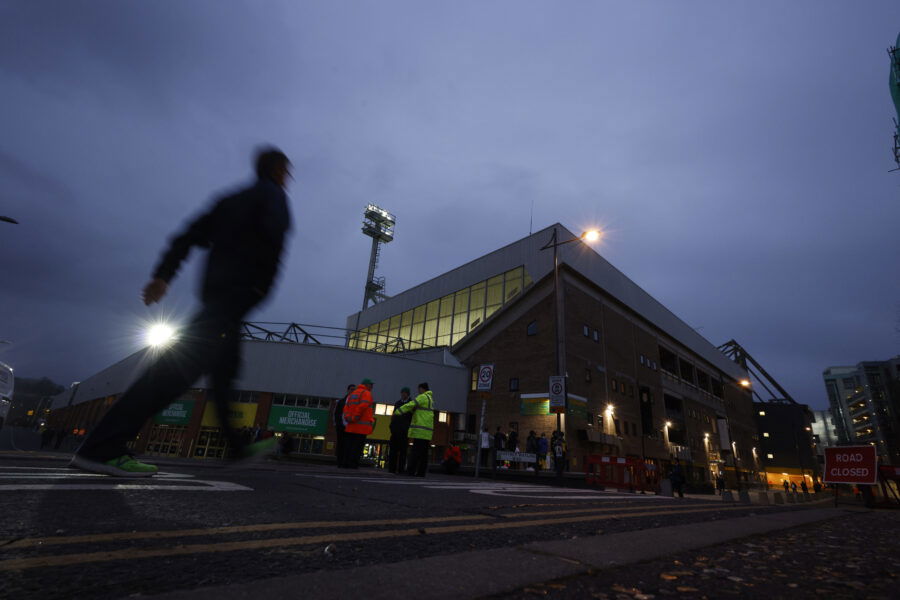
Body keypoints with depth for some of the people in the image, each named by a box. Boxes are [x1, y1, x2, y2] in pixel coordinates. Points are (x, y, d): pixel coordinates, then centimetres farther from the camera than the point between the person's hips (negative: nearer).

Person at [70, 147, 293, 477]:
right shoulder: (272, 194, 5)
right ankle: (103, 447, -18)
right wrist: (263, 281, -10)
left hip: (216, 288, 9)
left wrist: (163, 274, 12)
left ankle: (239, 443, 18)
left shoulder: (231, 200, 25)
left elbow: (190, 235, 17)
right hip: (240, 287, -9)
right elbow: (273, 231, -17)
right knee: (182, 362, -16)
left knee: (225, 368, 10)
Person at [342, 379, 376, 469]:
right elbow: (362, 406, -19)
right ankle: (353, 464, -7)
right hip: (361, 426, -8)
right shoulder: (366, 393, -6)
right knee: (357, 447, -5)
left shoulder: (352, 394, 19)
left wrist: (348, 418, 3)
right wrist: (355, 418, -11)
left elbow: (346, 407, 12)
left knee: (349, 446, 11)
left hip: (350, 426, 8)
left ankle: (346, 463, 12)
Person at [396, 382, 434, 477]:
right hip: (427, 431, 9)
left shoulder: (423, 397, -7)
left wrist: (397, 412, -9)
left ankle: (411, 471, -8)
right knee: (424, 453, 7)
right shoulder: (430, 399, 22)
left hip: (420, 430, -9)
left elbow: (410, 405, -13)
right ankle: (421, 472, 8)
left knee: (416, 452, -8)